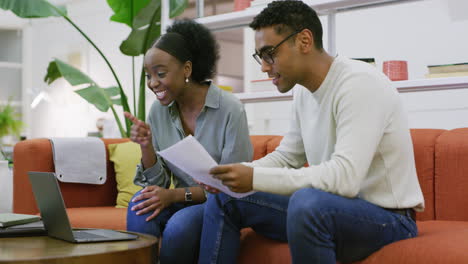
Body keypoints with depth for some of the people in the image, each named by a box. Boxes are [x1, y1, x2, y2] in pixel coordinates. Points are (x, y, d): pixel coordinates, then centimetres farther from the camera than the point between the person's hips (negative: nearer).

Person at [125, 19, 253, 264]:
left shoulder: (230, 109, -16)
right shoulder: (158, 111, -1)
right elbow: (157, 183, 1)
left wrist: (176, 195, -22)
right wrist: (146, 146, -17)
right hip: (181, 202, 4)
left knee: (180, 225, -31)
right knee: (141, 202, -25)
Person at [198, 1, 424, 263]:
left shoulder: (359, 83, -21)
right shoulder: (305, 92, 6)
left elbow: (345, 178, -31)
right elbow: (284, 158, 16)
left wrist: (255, 179, -28)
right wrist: (233, 173, -3)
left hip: (387, 218, -8)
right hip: (328, 211, 8)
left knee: (307, 201, -38)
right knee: (225, 200, 6)